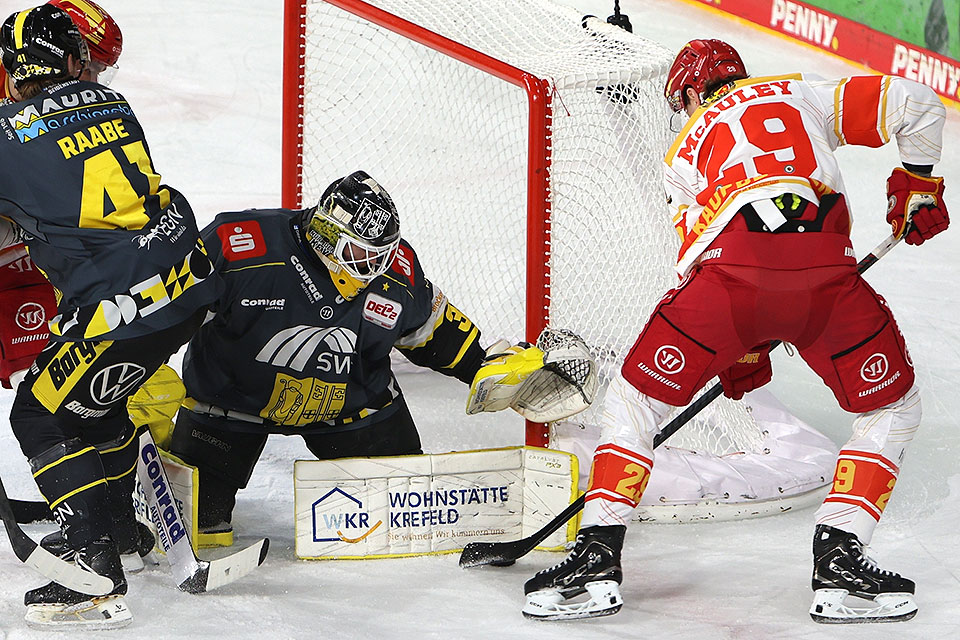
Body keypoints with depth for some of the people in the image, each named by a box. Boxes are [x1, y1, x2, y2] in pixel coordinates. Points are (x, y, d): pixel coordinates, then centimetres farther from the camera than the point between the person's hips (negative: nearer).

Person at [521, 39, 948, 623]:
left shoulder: (685, 148, 32)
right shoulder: (801, 95, 31)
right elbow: (915, 103, 22)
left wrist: (737, 349, 35)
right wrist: (916, 184, 36)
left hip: (731, 270, 0)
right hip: (827, 274, 0)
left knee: (635, 401, 19)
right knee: (891, 409, 21)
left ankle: (599, 555, 12)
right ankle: (840, 558, 10)